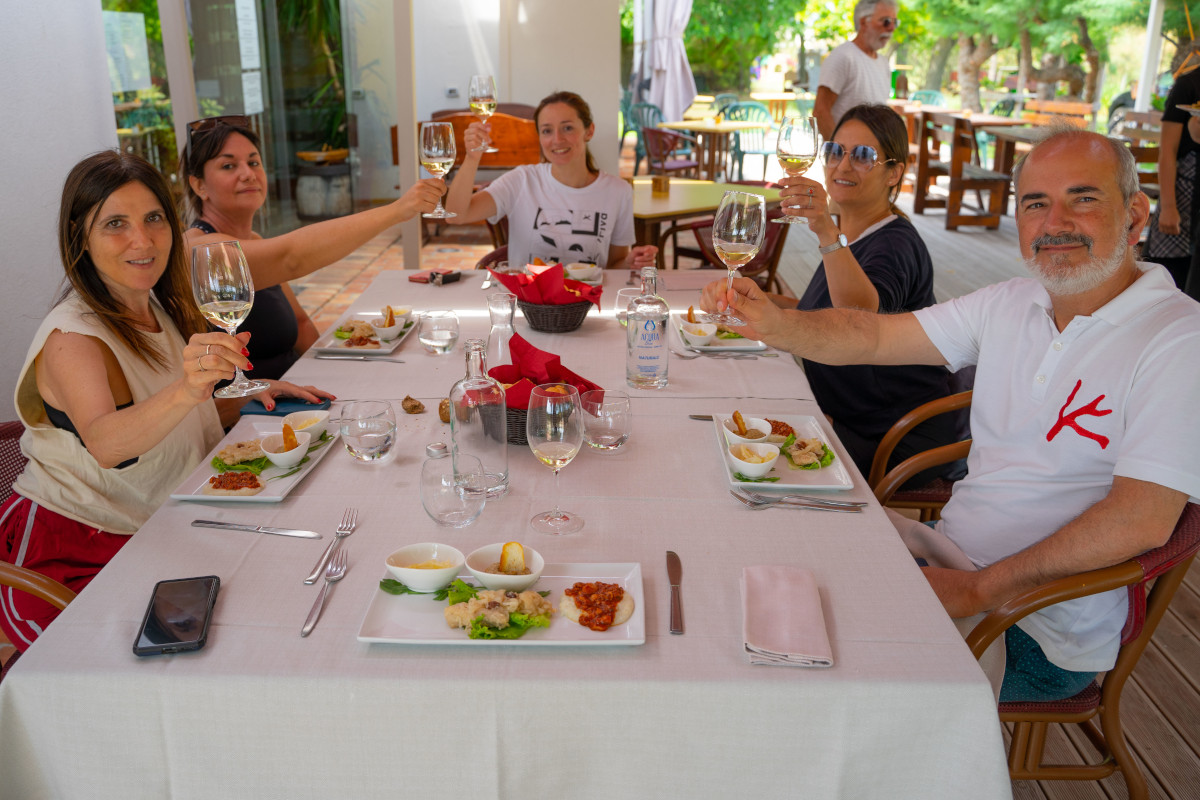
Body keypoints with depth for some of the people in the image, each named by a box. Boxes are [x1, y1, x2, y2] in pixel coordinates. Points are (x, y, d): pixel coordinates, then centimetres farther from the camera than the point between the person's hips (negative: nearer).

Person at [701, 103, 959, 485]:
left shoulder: (895, 244, -20)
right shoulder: (843, 237, 10)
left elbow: (861, 314, -43)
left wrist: (827, 232, -56)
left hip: (897, 444, -9)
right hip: (847, 421, 9)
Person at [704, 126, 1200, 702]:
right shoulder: (1012, 304, 4)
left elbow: (1144, 518, -25)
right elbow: (873, 336, 3)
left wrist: (979, 589, -24)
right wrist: (777, 324, -18)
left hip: (1040, 632, -6)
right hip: (949, 553, 7)